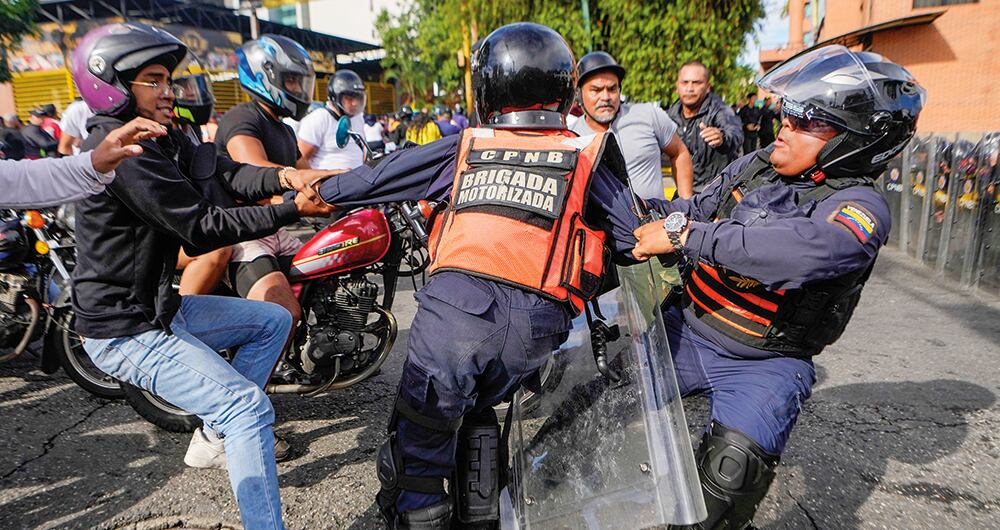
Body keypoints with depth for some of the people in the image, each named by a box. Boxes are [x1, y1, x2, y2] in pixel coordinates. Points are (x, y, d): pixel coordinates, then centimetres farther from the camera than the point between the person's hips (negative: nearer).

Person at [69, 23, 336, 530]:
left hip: (159, 306, 10)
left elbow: (222, 171, -2)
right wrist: (291, 210, -23)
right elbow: (200, 228, -23)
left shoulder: (159, 139, 9)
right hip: (126, 332, -10)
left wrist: (284, 176, -22)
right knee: (250, 408, -18)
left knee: (274, 320, 17)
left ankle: (214, 434, 17)